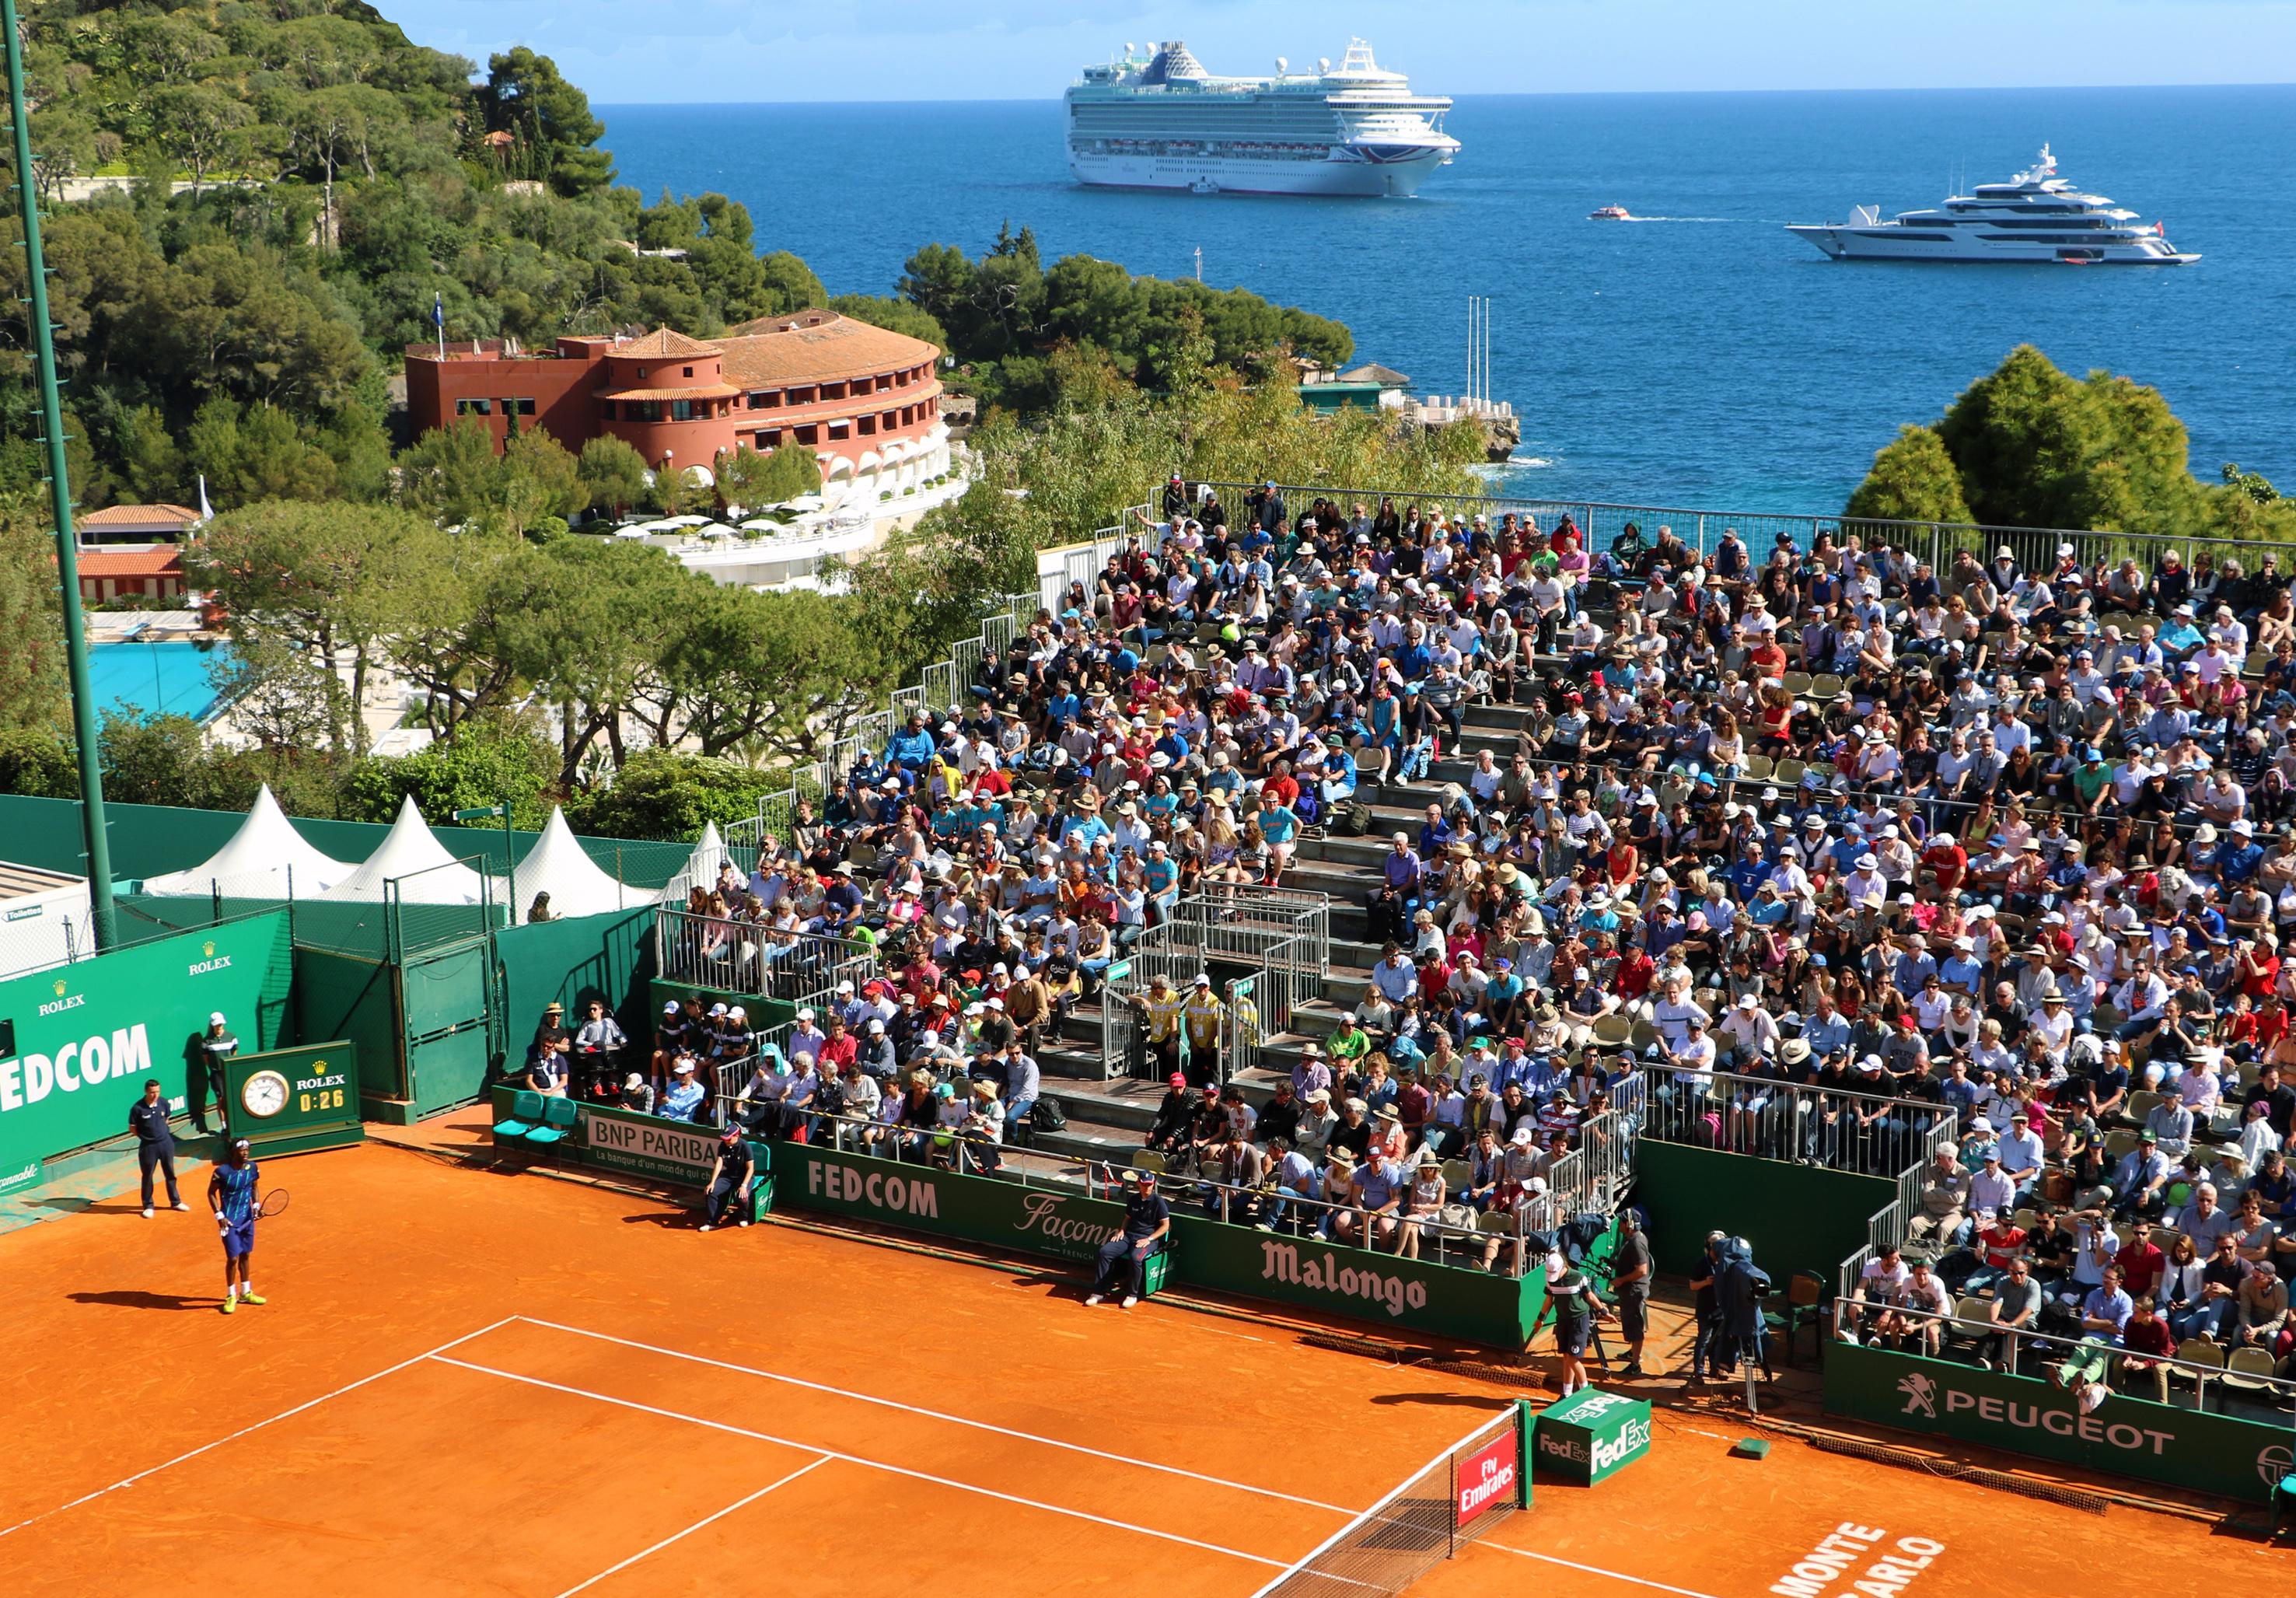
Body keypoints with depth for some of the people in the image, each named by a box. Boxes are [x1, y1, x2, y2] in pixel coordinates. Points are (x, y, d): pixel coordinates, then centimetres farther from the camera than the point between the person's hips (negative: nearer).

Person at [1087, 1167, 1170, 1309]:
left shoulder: (1158, 1201, -5)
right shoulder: (1133, 1199, 12)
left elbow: (1165, 1225, -6)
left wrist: (1149, 1239, -15)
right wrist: (1122, 1230, 6)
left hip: (1149, 1239, -6)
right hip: (1129, 1236, 6)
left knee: (1135, 1257, -37)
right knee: (1105, 1251, -17)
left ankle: (1132, 1295, -20)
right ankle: (1099, 1292, -13)